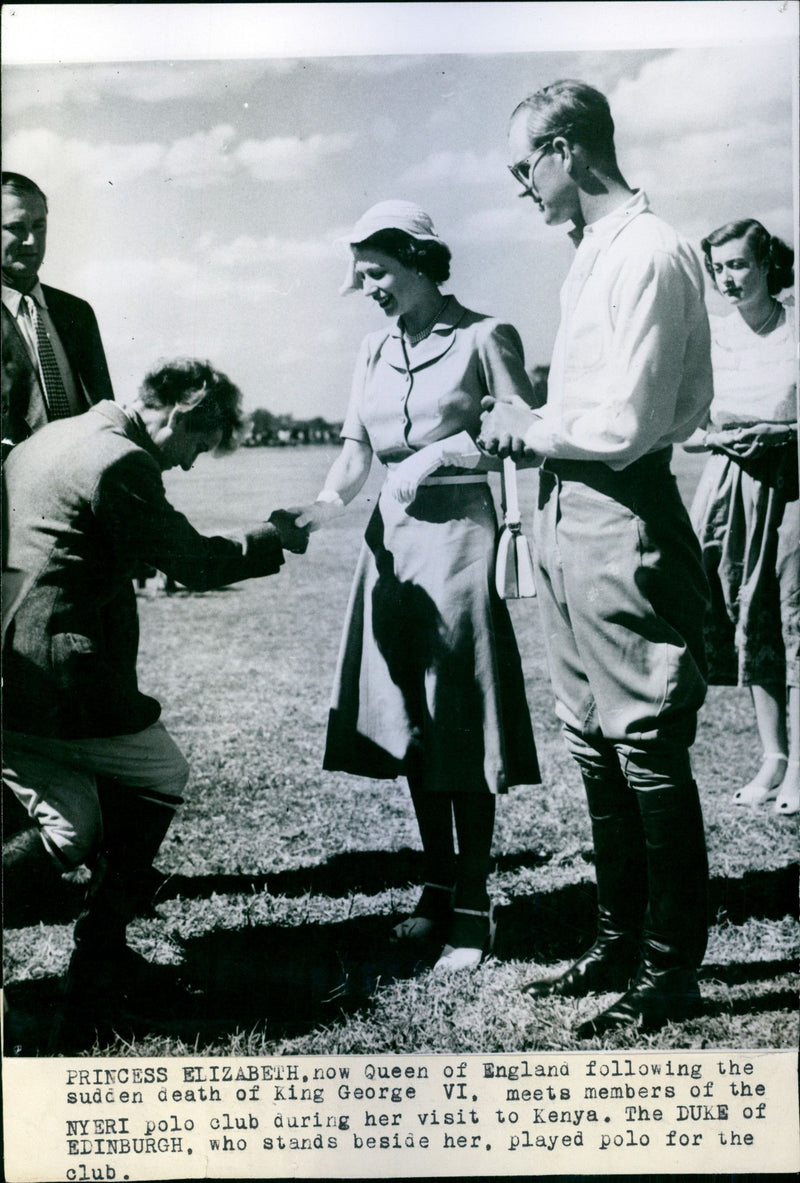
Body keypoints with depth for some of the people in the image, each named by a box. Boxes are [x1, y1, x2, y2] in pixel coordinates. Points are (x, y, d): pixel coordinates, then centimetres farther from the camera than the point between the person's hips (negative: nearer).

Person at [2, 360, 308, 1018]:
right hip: (65, 683, -9)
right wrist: (274, 539, 7)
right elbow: (194, 562, -7)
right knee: (162, 776, 16)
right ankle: (99, 960, 17)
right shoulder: (123, 461, -12)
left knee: (71, 840, 19)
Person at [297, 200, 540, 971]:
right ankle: (437, 886, 23)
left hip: (459, 535, -6)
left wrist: (440, 453, -17)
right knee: (407, 723, 9)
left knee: (461, 726, -3)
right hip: (391, 538, 6)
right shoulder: (374, 354, 12)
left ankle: (472, 909, 7)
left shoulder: (483, 338, -5)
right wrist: (324, 505, -11)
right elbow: (354, 457, 8)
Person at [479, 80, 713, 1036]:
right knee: (594, 747, 15)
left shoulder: (648, 255, -14)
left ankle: (671, 972, 15)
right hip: (570, 519, 10)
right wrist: (531, 420, 5)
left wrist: (531, 428, -6)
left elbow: (625, 423, -20)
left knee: (648, 753, 0)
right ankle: (619, 941, 30)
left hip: (624, 522, -10)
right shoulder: (595, 255, 15)